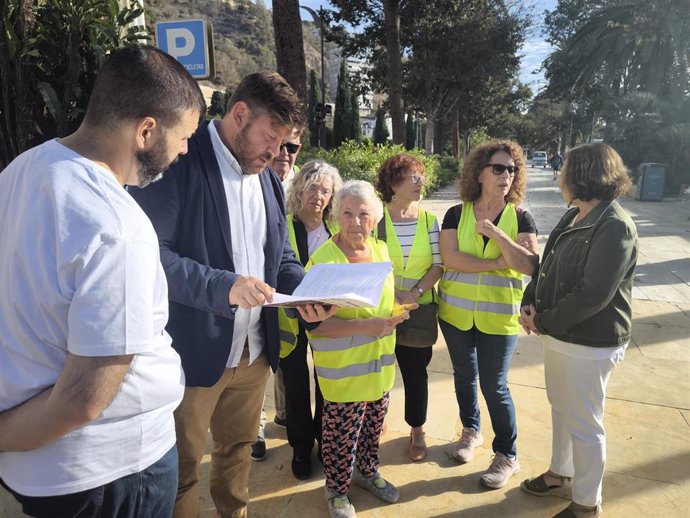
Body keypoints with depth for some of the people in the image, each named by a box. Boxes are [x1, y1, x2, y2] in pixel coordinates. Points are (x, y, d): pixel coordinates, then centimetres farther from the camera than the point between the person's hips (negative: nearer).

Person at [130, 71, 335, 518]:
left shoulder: (269, 179, 9)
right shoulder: (181, 162, -13)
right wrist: (223, 286, -29)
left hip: (255, 351, 7)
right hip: (193, 352, -6)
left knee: (238, 448, 24)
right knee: (182, 467, 13)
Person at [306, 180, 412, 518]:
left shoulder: (380, 250, 1)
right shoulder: (322, 261, -19)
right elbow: (315, 324, -22)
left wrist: (395, 313, -5)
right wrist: (366, 326, -28)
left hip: (380, 363, 6)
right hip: (344, 370, -6)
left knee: (373, 426, 23)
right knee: (341, 436, 10)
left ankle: (367, 471, 48)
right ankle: (337, 490, 35)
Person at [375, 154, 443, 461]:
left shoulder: (429, 221, 2)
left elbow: (438, 265, -1)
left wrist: (415, 292, -14)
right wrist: (390, 294, -15)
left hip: (419, 309, 2)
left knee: (416, 370, 11)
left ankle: (417, 430, 30)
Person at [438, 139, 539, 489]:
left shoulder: (521, 219, -4)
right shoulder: (456, 214, -3)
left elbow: (529, 266, -17)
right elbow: (449, 258, -16)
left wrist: (494, 232, -23)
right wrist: (497, 264, -17)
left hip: (498, 317, -2)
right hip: (456, 313, 2)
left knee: (494, 386, 4)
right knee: (464, 376, 18)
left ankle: (507, 456, 23)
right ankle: (471, 431, 42)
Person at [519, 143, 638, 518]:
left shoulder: (615, 226, -21)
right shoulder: (572, 217, 7)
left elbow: (592, 295, -25)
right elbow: (547, 267, 11)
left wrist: (543, 322, -17)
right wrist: (530, 303, -5)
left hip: (588, 344, -8)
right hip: (559, 336, 9)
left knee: (584, 424, 7)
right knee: (561, 409, 23)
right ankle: (560, 473, 45)